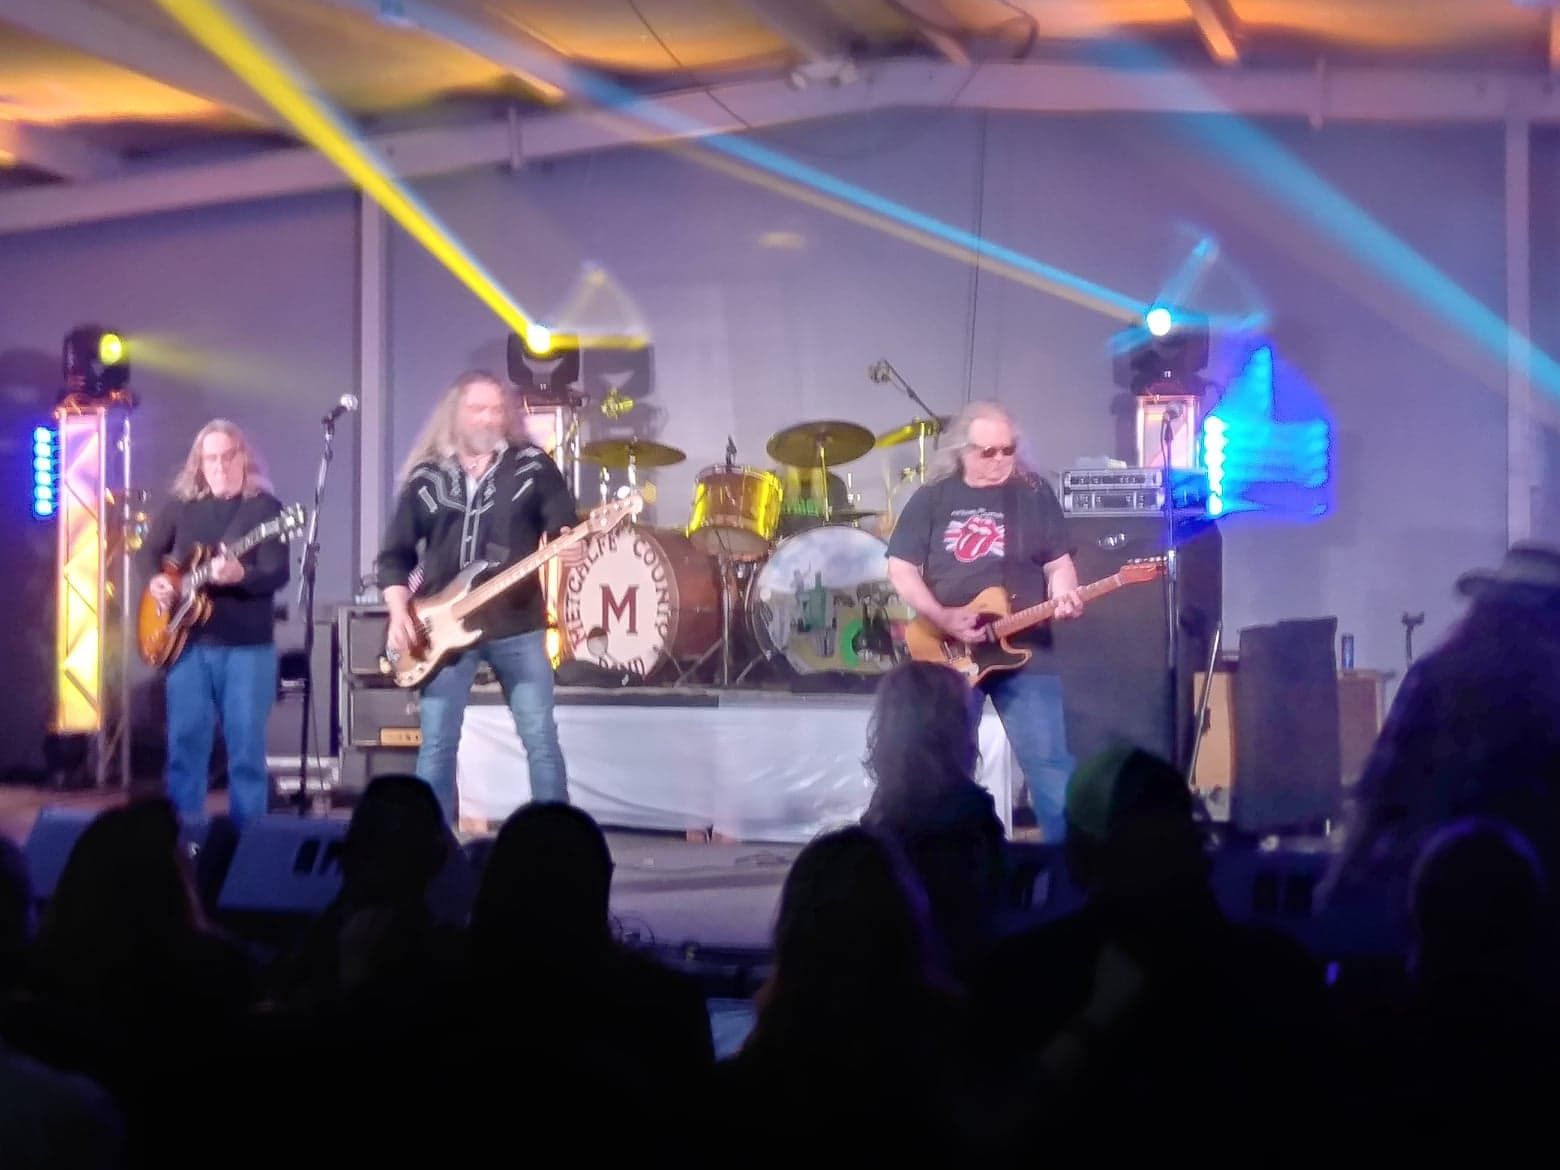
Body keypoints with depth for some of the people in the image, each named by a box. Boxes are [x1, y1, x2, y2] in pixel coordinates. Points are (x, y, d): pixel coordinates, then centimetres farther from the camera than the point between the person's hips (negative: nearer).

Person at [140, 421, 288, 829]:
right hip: (188, 642, 3)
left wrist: (240, 575, -32)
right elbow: (150, 550, 21)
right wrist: (156, 579, 0)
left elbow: (278, 574, -12)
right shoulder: (181, 506, 9)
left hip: (247, 645, -3)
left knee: (246, 745, -2)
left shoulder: (265, 508, -3)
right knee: (185, 740, 3)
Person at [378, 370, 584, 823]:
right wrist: (399, 612, -3)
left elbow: (563, 525, 0)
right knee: (437, 743, 1)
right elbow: (394, 555, 11)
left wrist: (570, 546, -23)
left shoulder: (534, 467, 4)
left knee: (540, 738, -2)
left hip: (518, 625, -1)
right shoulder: (425, 478, 8)